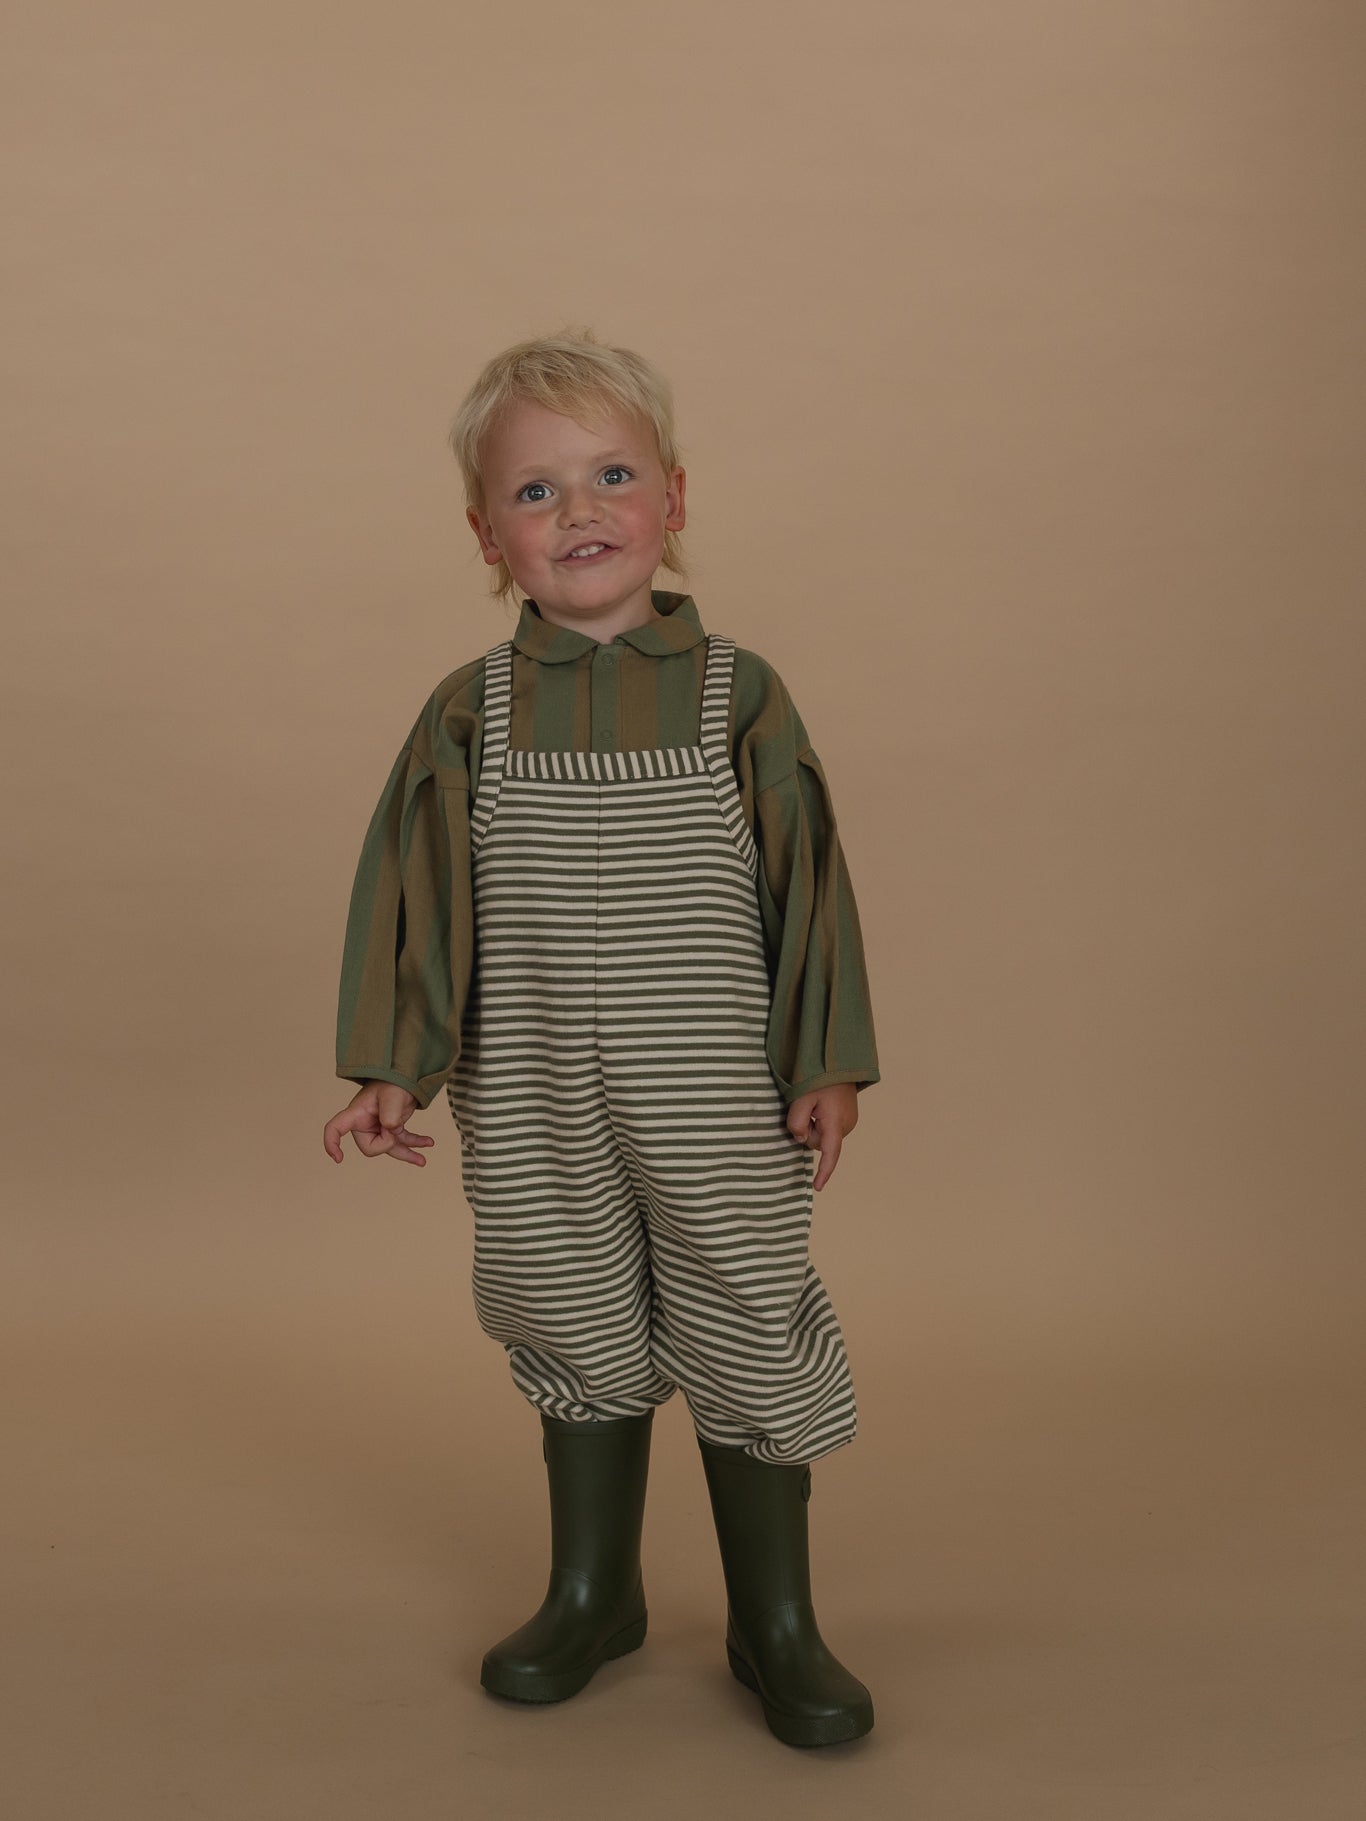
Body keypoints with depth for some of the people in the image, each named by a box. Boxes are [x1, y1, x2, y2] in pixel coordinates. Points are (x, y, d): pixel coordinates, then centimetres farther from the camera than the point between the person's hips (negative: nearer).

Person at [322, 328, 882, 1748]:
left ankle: (775, 1623, 25)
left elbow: (806, 880, -1)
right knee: (577, 1333, 14)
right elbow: (414, 887, 2)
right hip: (535, 1111, 2)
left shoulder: (738, 694, -2)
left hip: (717, 1106, -1)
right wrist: (392, 1066, -3)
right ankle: (592, 1591, 36)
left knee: (747, 1334, 5)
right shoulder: (470, 713, 0)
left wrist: (827, 1064, -3)